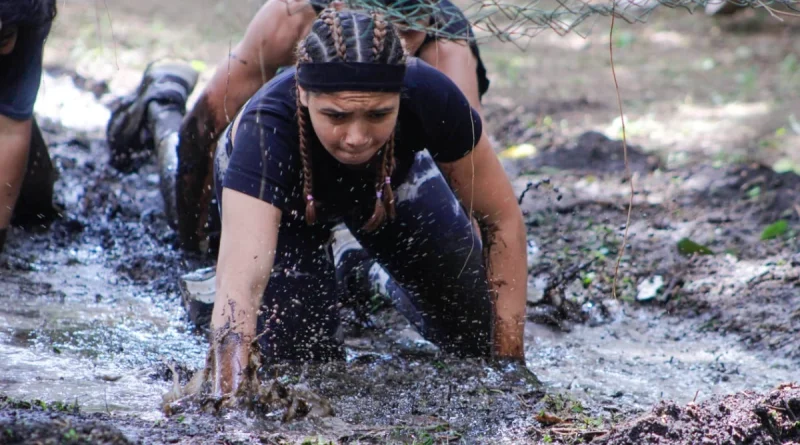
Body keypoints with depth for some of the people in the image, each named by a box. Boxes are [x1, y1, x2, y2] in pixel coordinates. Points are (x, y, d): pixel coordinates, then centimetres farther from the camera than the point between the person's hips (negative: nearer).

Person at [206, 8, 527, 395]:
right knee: (303, 358, -19)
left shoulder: (430, 98, -38)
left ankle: (403, 288, 31)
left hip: (391, 181, 2)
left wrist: (509, 360, -26)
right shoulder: (264, 129, -46)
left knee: (478, 334, -2)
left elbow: (503, 220, -25)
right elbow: (240, 282, -56)